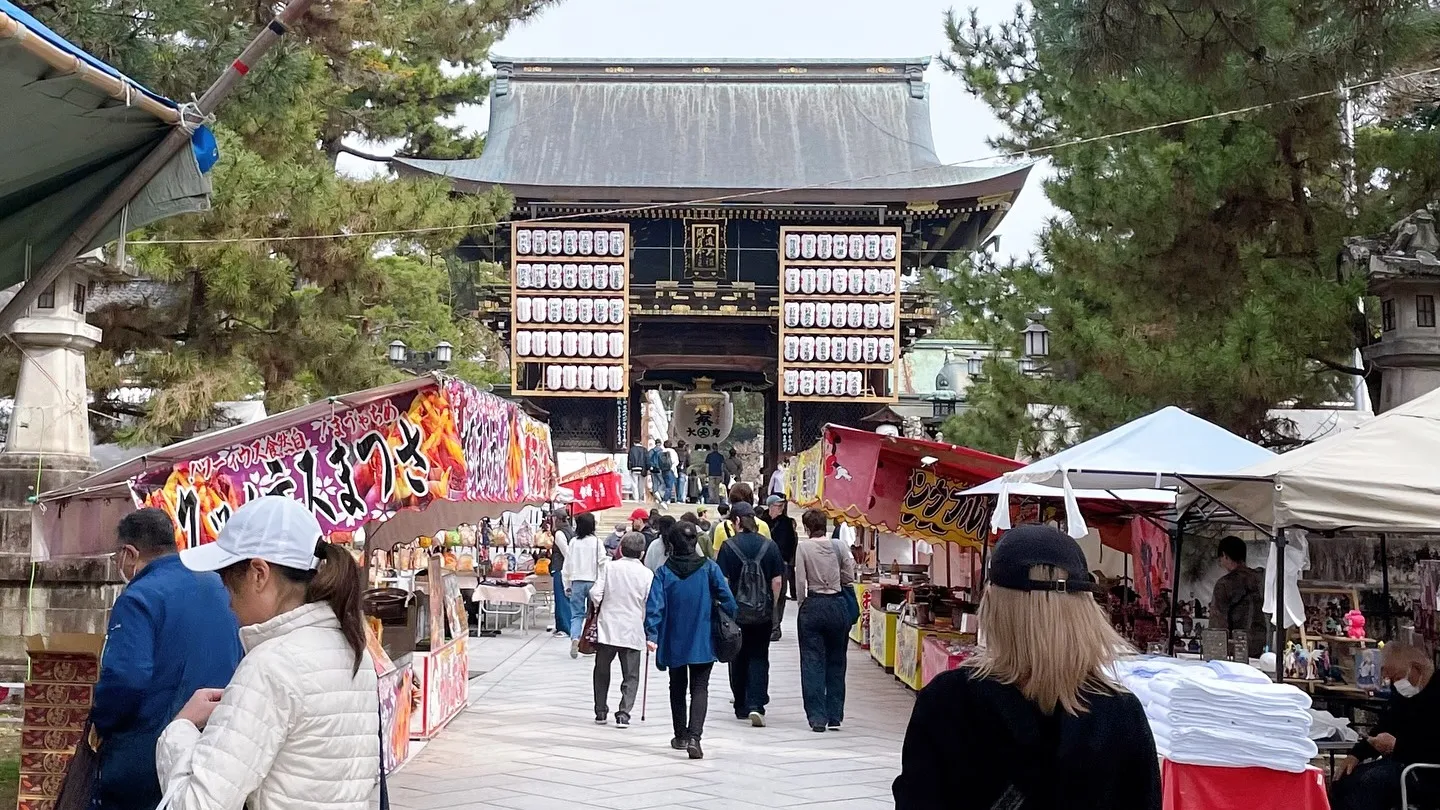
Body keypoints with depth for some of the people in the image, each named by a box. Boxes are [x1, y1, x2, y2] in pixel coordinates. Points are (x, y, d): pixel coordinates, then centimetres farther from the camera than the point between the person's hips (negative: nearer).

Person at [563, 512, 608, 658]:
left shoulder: (573, 542, 1)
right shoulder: (597, 542, -4)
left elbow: (567, 565, 5)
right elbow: (602, 563, -6)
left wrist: (567, 586, 13)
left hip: (576, 582, 1)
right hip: (593, 581, -1)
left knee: (577, 614, 2)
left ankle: (575, 638, -21)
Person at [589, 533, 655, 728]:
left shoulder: (609, 568, -4)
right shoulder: (647, 574, -7)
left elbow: (595, 594, -9)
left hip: (607, 627, 1)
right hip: (632, 631, -1)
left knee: (602, 670, 17)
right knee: (630, 675, 7)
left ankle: (601, 711, 20)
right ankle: (624, 714, -6)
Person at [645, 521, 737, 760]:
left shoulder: (663, 572, -5)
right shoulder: (709, 568, -5)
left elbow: (655, 605, -14)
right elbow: (727, 600, -8)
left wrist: (651, 634, -15)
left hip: (674, 641, 1)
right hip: (703, 641, -1)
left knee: (677, 688, 18)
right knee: (700, 688, 2)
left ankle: (681, 736, 28)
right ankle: (694, 736, -17)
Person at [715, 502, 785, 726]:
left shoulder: (728, 547, -7)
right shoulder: (770, 546, -1)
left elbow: (722, 582, -7)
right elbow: (777, 581, 0)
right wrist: (772, 606, 12)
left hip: (736, 611, 0)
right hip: (763, 613, 1)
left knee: (738, 658, 14)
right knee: (759, 657, 6)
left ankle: (741, 707, 22)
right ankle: (756, 705, -11)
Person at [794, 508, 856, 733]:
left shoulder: (803, 548, -6)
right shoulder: (838, 546, 0)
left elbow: (800, 582, -8)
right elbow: (849, 579, 3)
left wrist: (802, 605, 5)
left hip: (813, 606, -2)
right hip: (838, 605, 3)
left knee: (813, 663, 3)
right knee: (836, 663, 11)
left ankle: (817, 717, -1)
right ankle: (835, 717, 13)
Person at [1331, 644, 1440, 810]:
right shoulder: (1403, 692, 12)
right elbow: (1383, 728, 18)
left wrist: (1396, 746, -22)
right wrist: (1356, 754, 4)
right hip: (1399, 760, 10)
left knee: (1370, 782, -29)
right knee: (1343, 780, 0)